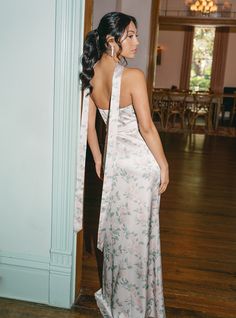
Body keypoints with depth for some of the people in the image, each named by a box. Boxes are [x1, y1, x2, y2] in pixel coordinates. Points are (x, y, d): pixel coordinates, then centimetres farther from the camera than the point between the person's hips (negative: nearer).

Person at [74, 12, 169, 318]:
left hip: (114, 161, 6)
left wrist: (99, 160, 16)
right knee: (137, 234, 7)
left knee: (114, 229, 19)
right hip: (141, 163, -6)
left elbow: (88, 125, 5)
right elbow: (146, 127, -18)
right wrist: (164, 164, -7)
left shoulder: (90, 75, 0)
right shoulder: (133, 76, -19)